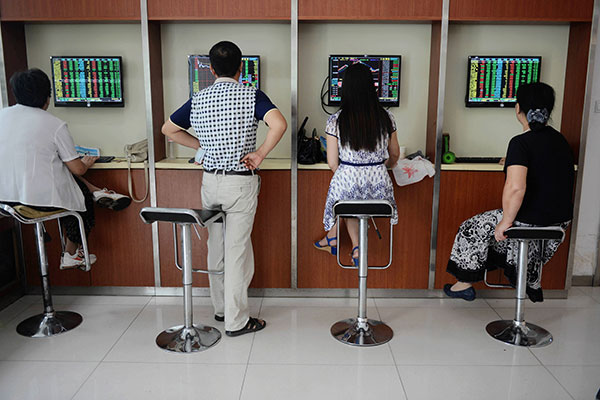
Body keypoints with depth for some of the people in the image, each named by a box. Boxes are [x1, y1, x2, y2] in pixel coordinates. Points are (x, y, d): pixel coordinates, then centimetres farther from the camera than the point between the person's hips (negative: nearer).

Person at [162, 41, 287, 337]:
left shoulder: (198, 100, 4)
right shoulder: (251, 96, -8)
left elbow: (169, 129, 14)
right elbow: (279, 125, -25)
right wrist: (260, 154, -14)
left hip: (210, 180, 5)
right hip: (241, 182, -4)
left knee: (216, 246, 16)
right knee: (237, 249, 1)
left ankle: (220, 308, 30)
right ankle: (236, 321, 10)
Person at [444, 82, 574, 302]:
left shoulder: (521, 143, -20)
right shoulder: (560, 139, 6)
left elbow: (516, 188, -33)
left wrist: (506, 222, -19)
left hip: (532, 220, -8)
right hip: (561, 219, 8)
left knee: (473, 228, 12)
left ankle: (465, 284, 25)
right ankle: (533, 284, 50)